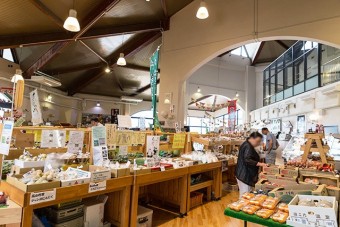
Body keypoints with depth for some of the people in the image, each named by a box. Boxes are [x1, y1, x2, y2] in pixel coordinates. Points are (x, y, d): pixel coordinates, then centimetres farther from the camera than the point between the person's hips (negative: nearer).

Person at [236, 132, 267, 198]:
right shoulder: (247, 147, -18)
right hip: (245, 176, -11)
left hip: (244, 175, 11)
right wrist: (260, 164, -29)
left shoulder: (248, 145, 16)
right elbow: (247, 160, -28)